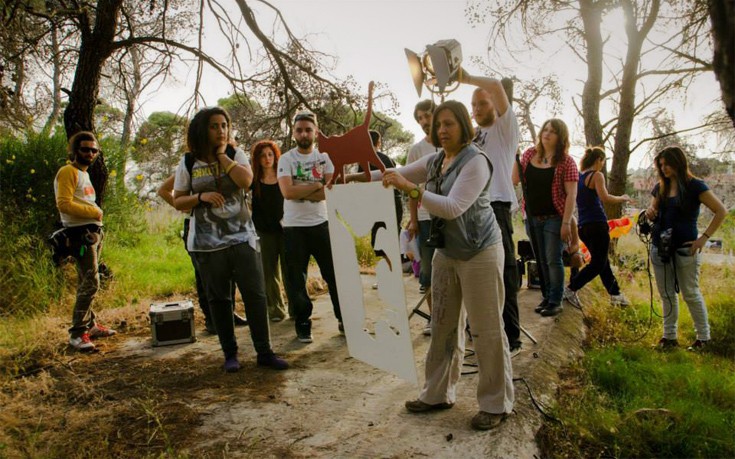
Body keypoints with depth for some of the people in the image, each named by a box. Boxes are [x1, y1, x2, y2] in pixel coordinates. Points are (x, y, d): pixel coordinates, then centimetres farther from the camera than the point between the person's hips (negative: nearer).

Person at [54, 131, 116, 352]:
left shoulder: (84, 173, 21)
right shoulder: (68, 172, -7)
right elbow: (63, 204, -17)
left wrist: (96, 214, 7)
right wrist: (93, 212, -12)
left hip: (93, 232, 9)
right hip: (81, 233, -9)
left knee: (87, 282, 14)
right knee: (90, 283, -14)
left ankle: (90, 324, 21)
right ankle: (77, 333, -8)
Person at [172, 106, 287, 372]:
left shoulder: (236, 155, 4)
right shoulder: (188, 164, 2)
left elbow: (246, 180, -15)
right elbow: (178, 201, 3)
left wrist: (222, 154, -10)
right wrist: (201, 197, -15)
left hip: (242, 238, 0)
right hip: (208, 243, 0)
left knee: (256, 295, -2)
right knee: (218, 299, 8)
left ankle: (264, 352, 10)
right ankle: (230, 354, 22)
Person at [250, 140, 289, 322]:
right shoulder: (254, 180, 4)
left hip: (285, 229, -1)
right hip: (264, 232, 1)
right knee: (269, 273, 5)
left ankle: (296, 308, 12)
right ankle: (276, 310, 15)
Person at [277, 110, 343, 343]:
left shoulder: (325, 157, 3)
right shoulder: (286, 159, -3)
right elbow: (287, 192, -19)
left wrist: (301, 191, -17)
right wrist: (317, 186, -13)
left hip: (322, 224, 2)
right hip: (294, 227, -1)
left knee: (335, 272, 7)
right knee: (296, 280, 6)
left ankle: (345, 319, 23)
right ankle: (303, 324, 21)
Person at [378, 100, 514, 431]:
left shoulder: (475, 161, -16)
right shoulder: (434, 161, 8)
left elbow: (453, 207, -26)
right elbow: (397, 173, 13)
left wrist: (411, 188, -33)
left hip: (479, 254, -8)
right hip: (446, 253, 8)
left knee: (487, 330, 0)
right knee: (443, 326, 13)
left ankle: (496, 404, 15)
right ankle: (438, 394, 26)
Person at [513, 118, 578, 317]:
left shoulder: (566, 161, -8)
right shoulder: (530, 154, 6)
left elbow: (571, 194, -12)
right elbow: (515, 180, 6)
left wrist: (566, 222, -18)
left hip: (554, 218, -5)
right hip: (532, 217, 5)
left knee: (553, 260, -2)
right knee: (541, 260, 12)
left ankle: (556, 301, 9)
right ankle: (547, 297, 23)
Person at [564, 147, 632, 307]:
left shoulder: (578, 177, 14)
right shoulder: (597, 175, -8)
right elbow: (605, 198, -20)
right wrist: (622, 198, -6)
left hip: (583, 226, 8)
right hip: (597, 224, -8)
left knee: (602, 261, 18)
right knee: (598, 263, -2)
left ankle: (615, 294, 28)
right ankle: (571, 289, -9)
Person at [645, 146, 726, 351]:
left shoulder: (694, 186, -7)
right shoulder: (660, 187, 9)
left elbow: (721, 211, -10)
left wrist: (704, 238, -14)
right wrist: (650, 214, -6)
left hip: (684, 249, -5)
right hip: (660, 248, 5)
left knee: (691, 294, 3)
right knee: (666, 294, 10)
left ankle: (703, 337, 17)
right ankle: (669, 336, 19)